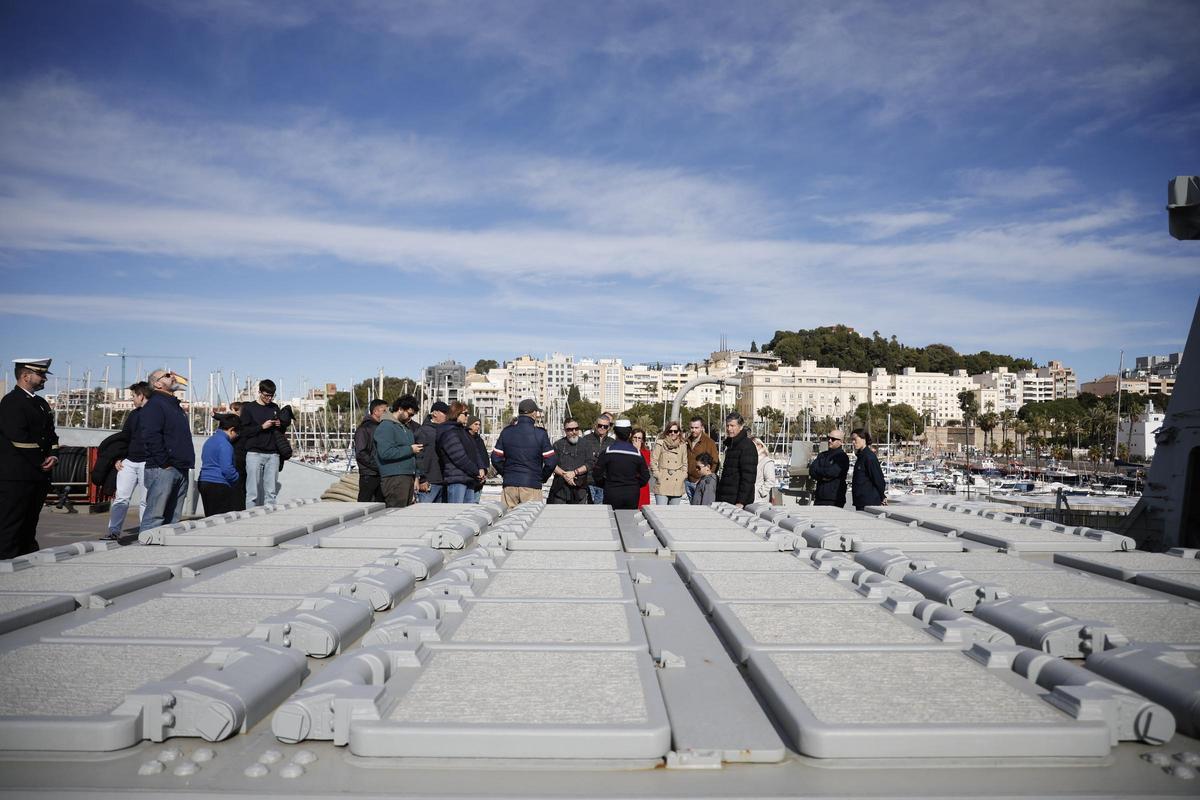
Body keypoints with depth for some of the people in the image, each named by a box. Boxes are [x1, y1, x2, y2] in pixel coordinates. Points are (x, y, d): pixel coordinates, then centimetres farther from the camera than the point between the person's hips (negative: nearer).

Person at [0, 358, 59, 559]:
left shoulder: (41, 403, 18)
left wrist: (53, 456, -2)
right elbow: (19, 438, -17)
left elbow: (51, 433, 17)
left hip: (39, 475, 8)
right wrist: (42, 460, -10)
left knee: (29, 525, 13)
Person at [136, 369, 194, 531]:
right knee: (155, 516, -10)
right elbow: (151, 437, -18)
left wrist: (187, 462, 18)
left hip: (180, 470, 9)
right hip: (162, 469, -9)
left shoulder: (176, 406, 22)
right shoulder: (154, 405, -7)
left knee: (173, 517, 11)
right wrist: (164, 463, -18)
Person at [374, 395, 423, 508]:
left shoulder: (407, 428, 22)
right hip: (394, 478, -9)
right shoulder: (386, 426, -7)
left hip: (408, 477, 9)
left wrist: (415, 476, 18)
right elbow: (385, 453, -21)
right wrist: (410, 449, -14)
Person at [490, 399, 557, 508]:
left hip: (509, 484, 3)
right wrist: (542, 477, 12)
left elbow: (496, 458, 4)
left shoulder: (506, 432, 4)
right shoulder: (540, 434, -4)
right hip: (532, 485, -3)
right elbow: (551, 461, -5)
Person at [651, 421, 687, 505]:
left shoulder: (682, 446, 13)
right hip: (663, 485, -3)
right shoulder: (660, 444, 2)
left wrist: (683, 476, 7)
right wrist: (657, 475, -6)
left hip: (677, 485, 3)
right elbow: (653, 461, 1)